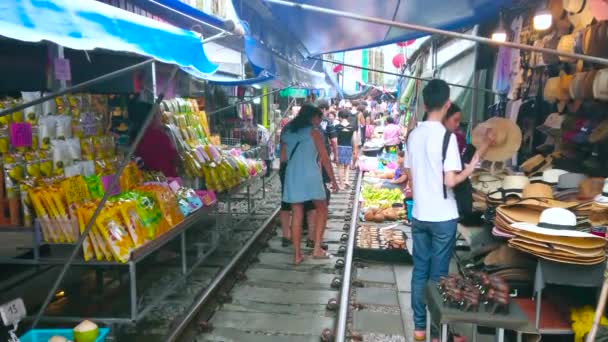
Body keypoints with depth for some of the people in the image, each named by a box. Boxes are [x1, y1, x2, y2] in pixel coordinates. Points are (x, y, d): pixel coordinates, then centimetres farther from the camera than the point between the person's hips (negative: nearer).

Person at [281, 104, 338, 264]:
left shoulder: (287, 133, 14)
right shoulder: (314, 132, 0)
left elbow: (283, 158, 15)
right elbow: (324, 159, -2)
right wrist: (333, 180, 3)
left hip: (292, 176, 4)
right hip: (311, 176, -4)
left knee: (296, 216, 7)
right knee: (321, 209, 13)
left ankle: (297, 255, 10)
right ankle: (317, 248, 8)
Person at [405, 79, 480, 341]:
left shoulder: (414, 135, 3)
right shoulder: (446, 136, -15)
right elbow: (450, 180, -19)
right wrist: (471, 167, -4)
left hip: (419, 215, 5)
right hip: (443, 217, -5)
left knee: (420, 271, 13)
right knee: (438, 275, 6)